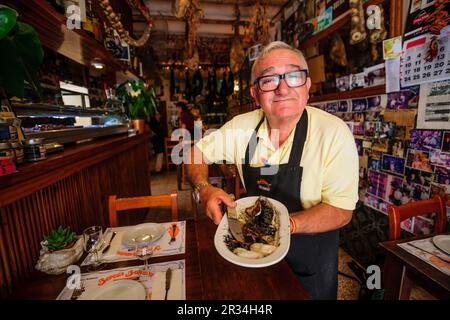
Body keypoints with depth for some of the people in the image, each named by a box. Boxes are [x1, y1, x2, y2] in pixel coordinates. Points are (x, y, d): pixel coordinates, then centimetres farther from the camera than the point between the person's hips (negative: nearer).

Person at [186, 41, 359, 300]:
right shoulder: (242, 126, -13)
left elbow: (341, 211, -21)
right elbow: (197, 152, -2)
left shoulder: (334, 132, -23)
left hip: (309, 263, -2)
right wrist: (205, 189, -21)